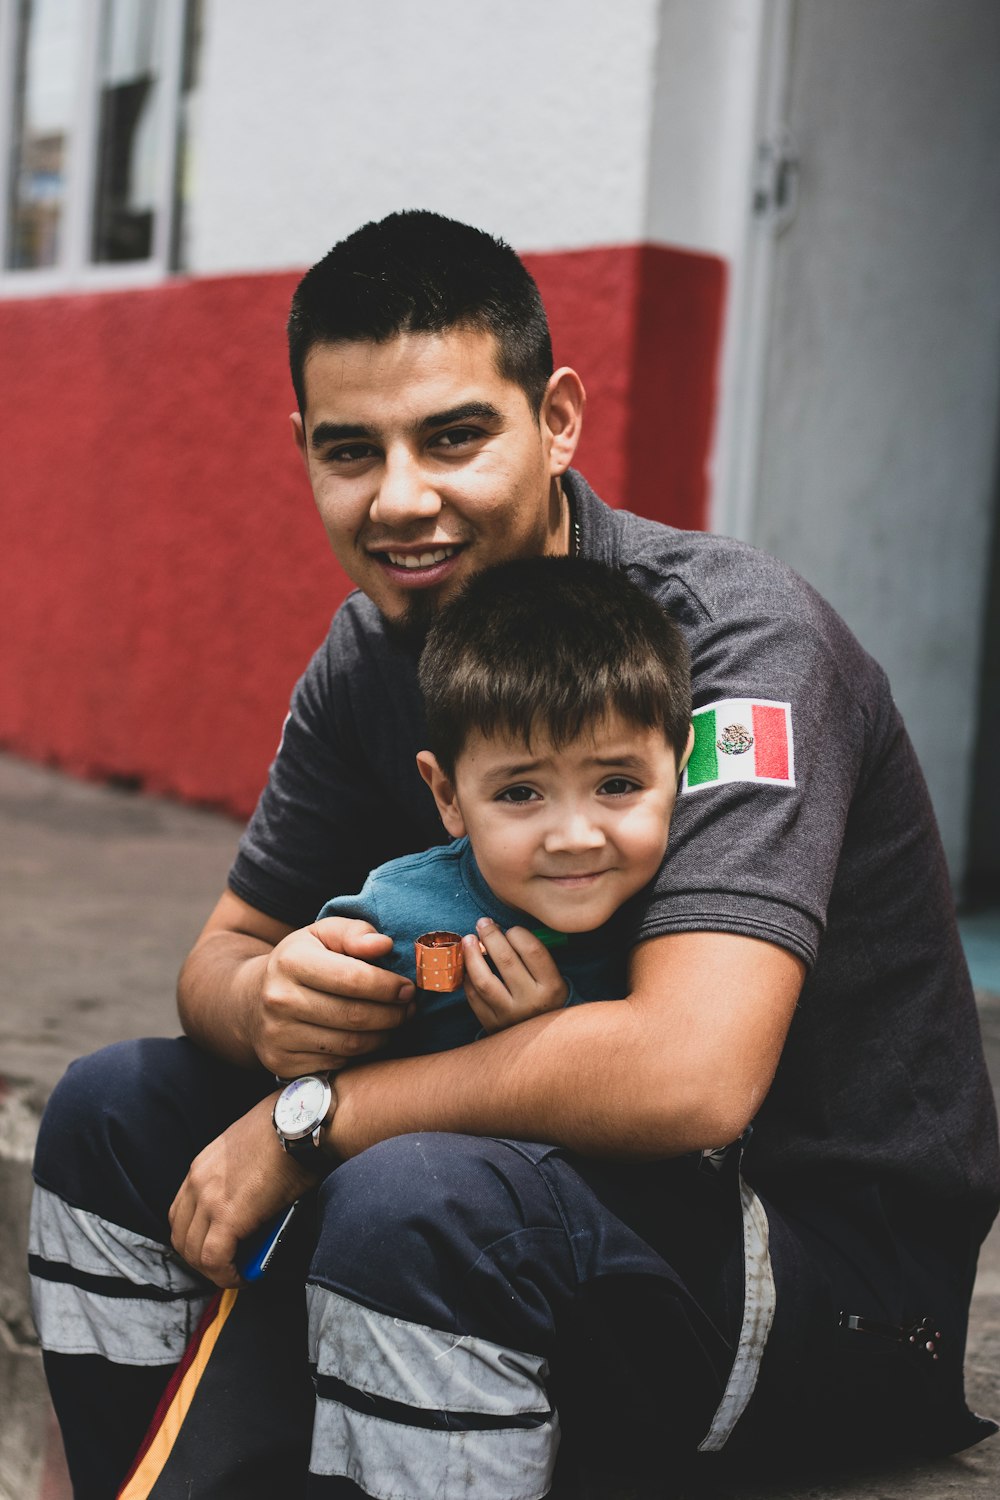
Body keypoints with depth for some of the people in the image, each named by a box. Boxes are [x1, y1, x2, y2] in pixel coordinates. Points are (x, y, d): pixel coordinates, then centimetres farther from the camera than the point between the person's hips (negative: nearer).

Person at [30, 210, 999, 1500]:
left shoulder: (731, 639, -23)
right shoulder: (373, 650, 1)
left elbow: (687, 1072, -35)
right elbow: (224, 948, 7)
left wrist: (310, 1117, -24)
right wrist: (266, 1003, -19)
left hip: (838, 1255, -7)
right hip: (581, 1170, 7)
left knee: (419, 1198, -35)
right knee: (116, 1111, 2)